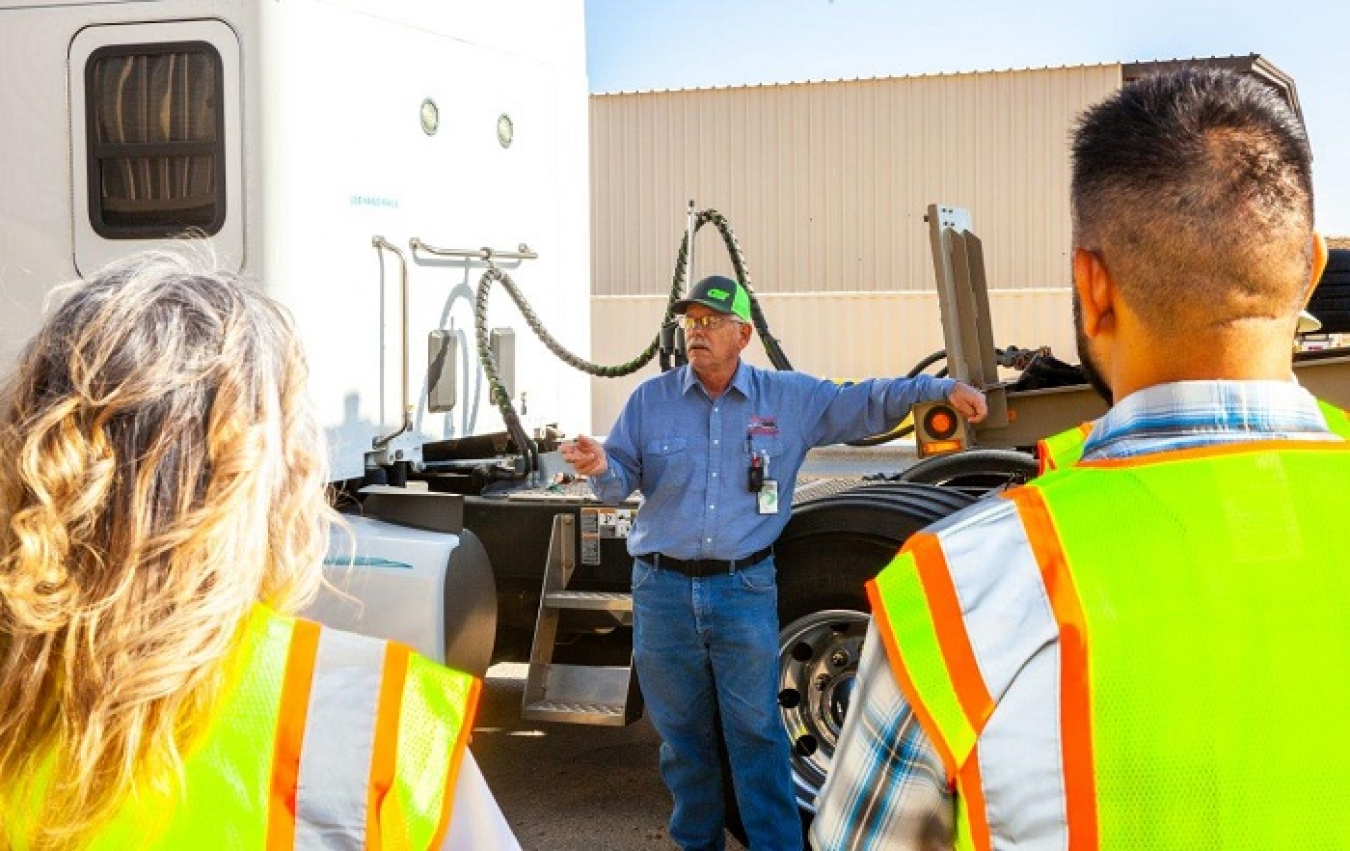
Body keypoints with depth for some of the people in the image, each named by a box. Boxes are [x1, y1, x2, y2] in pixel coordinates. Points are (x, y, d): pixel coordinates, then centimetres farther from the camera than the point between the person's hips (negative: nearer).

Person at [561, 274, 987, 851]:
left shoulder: (790, 398, 4)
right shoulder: (651, 400, 5)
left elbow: (864, 404, 9)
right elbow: (622, 480, 7)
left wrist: (942, 388, 0)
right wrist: (602, 468, -17)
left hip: (744, 591, -1)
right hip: (663, 590, 2)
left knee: (756, 731, 1)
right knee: (681, 732, 11)